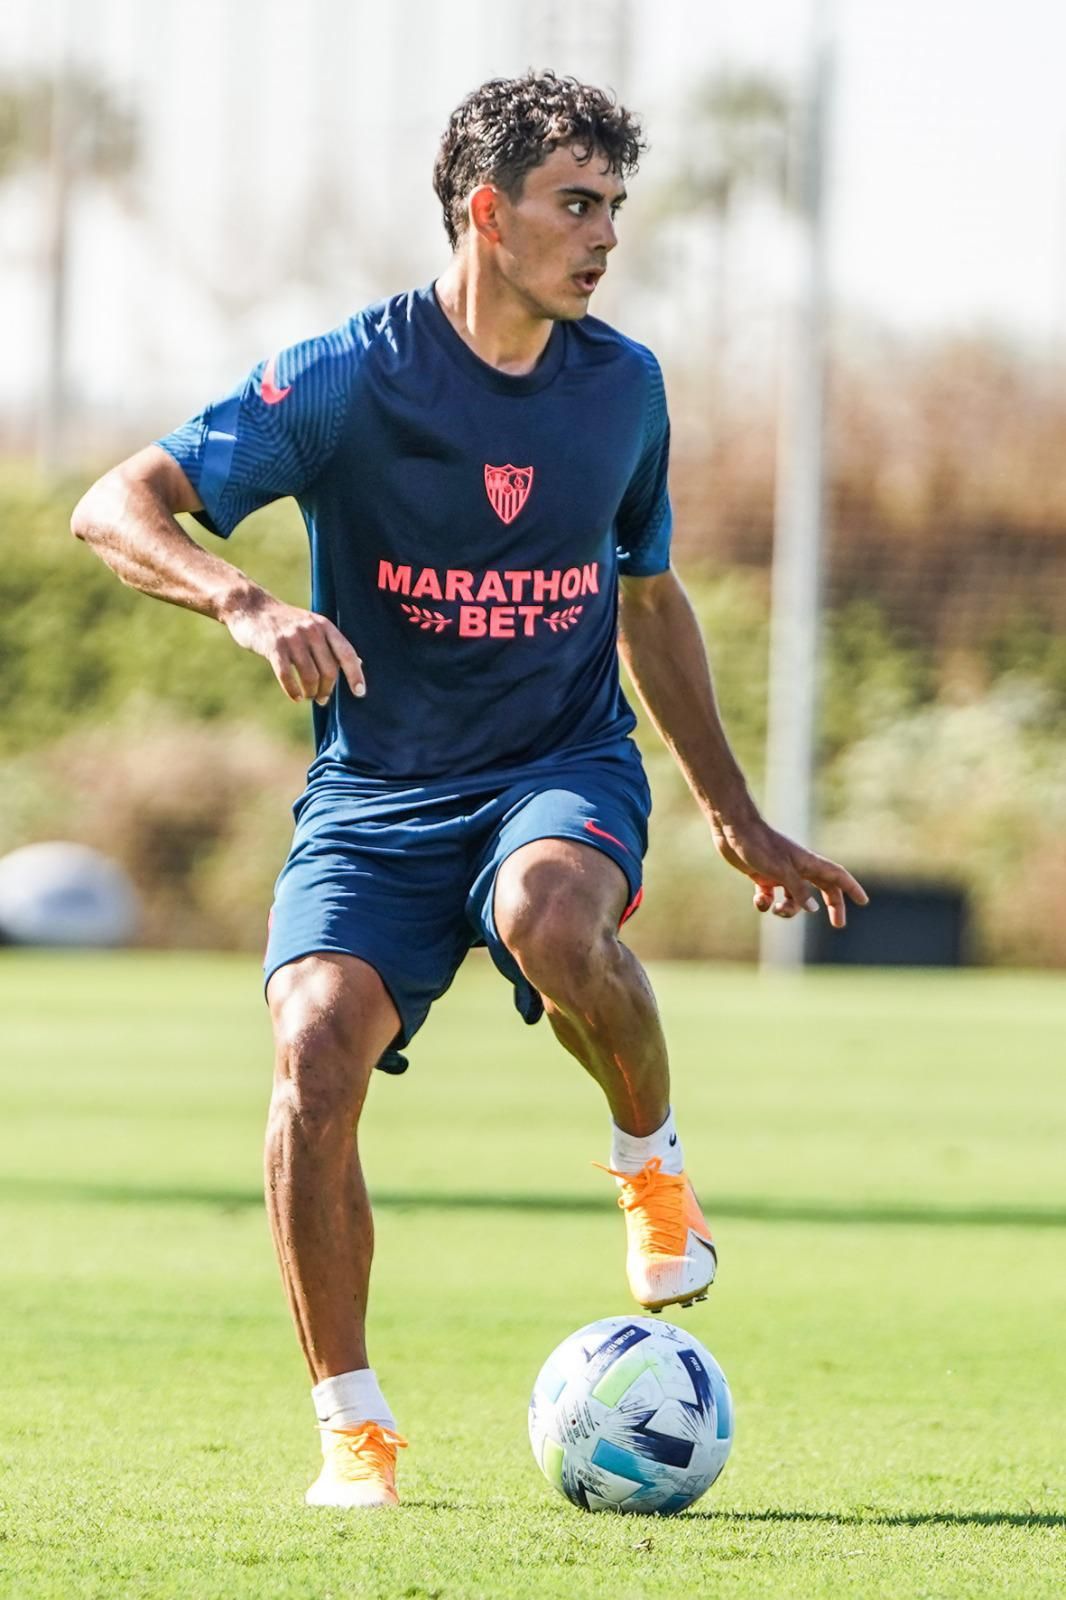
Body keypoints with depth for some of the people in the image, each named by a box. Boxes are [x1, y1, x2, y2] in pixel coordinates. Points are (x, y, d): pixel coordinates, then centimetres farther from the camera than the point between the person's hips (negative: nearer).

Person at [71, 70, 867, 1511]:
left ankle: (653, 1163, -5)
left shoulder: (624, 386, 5)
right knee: (316, 1057, -23)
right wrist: (246, 602, -34)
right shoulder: (349, 377, -9)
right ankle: (354, 1428, -8)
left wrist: (735, 814, 22)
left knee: (551, 916, -35)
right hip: (376, 795, -1)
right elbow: (116, 507, -15)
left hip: (566, 765, 1)